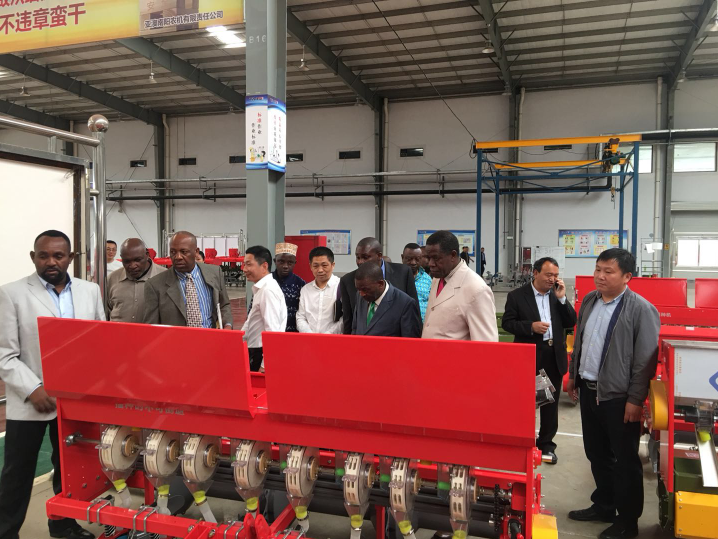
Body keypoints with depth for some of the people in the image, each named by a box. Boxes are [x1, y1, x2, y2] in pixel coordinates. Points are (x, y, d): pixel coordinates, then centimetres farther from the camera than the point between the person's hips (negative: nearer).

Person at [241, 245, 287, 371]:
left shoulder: (268, 290, -18)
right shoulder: (259, 289, 12)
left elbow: (272, 331, -23)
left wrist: (264, 365, -23)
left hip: (263, 355, -9)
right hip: (255, 353, 9)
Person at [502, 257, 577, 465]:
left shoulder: (558, 294, 5)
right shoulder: (517, 295, -7)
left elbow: (571, 323, 1)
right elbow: (507, 322, -8)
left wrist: (562, 298, -9)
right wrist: (531, 326, -21)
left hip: (554, 356, 4)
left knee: (551, 403, 13)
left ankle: (546, 444, 26)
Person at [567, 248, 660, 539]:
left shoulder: (641, 310, -15)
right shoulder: (589, 300, 6)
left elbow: (646, 359, -15)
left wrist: (635, 399, -15)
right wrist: (573, 375, 17)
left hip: (618, 396, -7)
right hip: (588, 389, 7)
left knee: (625, 459, 8)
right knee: (596, 453, 19)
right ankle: (604, 506, 36)